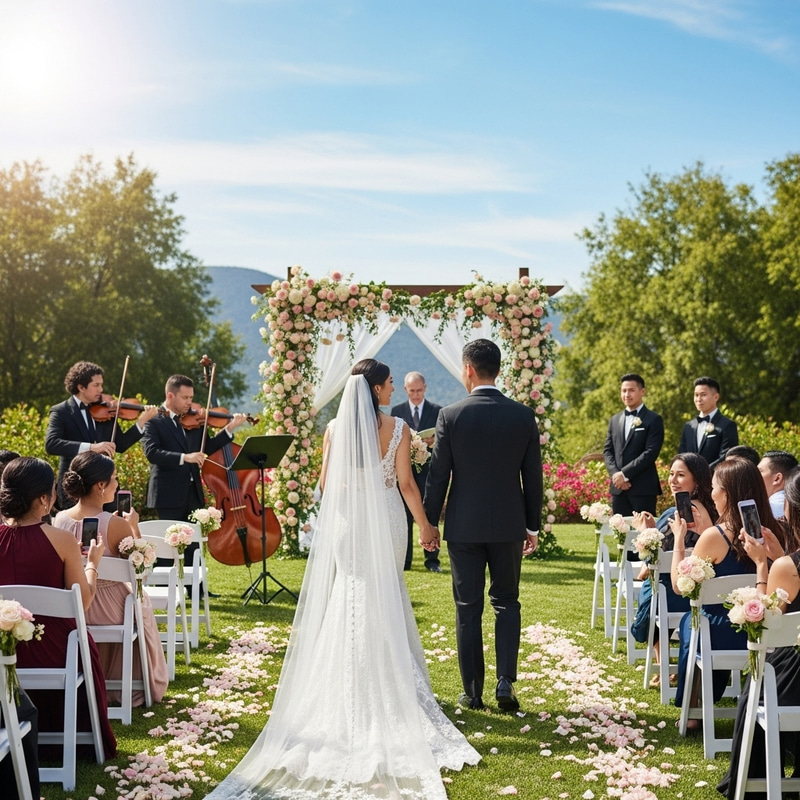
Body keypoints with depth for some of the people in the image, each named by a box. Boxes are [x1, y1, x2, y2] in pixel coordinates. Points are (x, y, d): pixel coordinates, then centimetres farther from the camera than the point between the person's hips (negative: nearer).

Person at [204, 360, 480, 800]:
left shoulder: (336, 428, -2)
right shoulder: (397, 428, -8)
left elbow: (326, 482, 1)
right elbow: (406, 483, -7)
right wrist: (425, 525, 4)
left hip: (344, 521, 2)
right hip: (384, 521, -2)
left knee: (345, 598, 11)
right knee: (384, 600, 10)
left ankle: (345, 683, 13)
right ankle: (386, 679, 14)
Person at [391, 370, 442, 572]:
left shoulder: (437, 411, 4)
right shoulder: (397, 411, 9)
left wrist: (434, 441, -18)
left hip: (429, 470, -1)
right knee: (404, 516, 3)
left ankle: (432, 559, 10)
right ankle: (404, 560, 8)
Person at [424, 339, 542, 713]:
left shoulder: (450, 415, -8)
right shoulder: (523, 415, -2)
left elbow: (437, 475, -6)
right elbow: (533, 476, 2)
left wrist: (428, 523, 5)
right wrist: (533, 526, 11)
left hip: (463, 527, -1)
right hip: (509, 526, 2)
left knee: (468, 609, 8)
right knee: (506, 603, 15)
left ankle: (473, 692, 13)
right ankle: (505, 681, 2)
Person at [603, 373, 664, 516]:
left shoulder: (653, 420, -1)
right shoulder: (615, 419, 18)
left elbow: (651, 452, -11)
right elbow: (607, 450, 14)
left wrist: (625, 474, -14)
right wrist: (615, 474, -5)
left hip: (643, 487, -5)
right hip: (618, 487, 5)